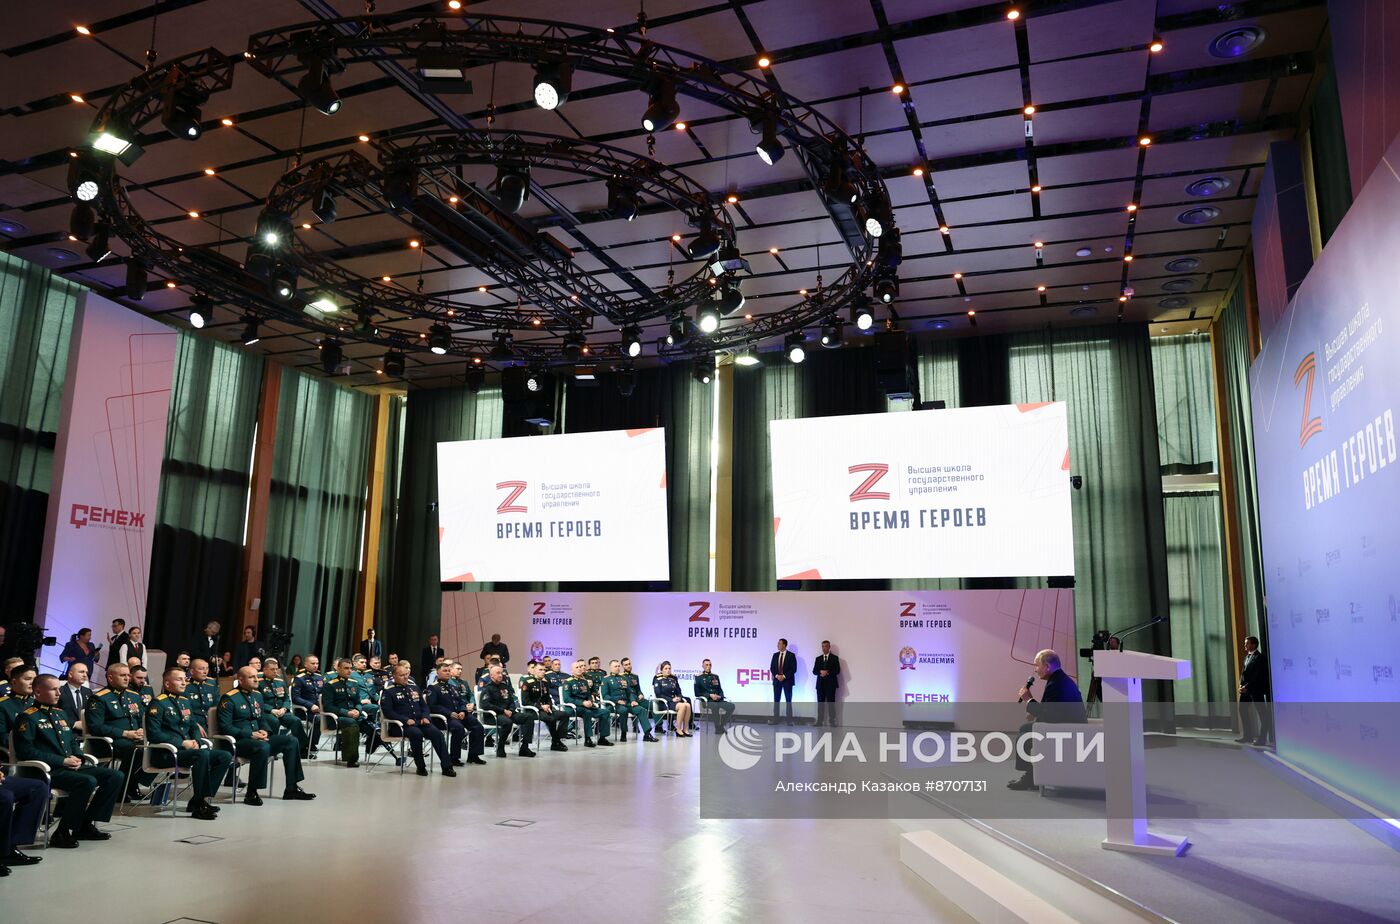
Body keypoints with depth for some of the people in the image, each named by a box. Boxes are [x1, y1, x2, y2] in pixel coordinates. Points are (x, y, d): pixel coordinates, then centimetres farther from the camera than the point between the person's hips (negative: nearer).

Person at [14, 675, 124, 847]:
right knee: (88, 781, -33)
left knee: (115, 776, -8)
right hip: (49, 771, -8)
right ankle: (62, 833, -18)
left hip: (71, 766, 8)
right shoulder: (28, 718, -4)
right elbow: (26, 751, -13)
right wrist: (63, 761, -16)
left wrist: (77, 757, 4)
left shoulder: (59, 713, 21)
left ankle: (86, 825, -1)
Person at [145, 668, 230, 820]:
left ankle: (197, 800, -9)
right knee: (202, 755, -35)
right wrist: (182, 743, -18)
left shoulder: (185, 702, 18)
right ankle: (199, 806, -24)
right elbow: (153, 734, -16)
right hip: (165, 754, -8)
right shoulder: (158, 703, -7)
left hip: (187, 749, 8)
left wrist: (196, 741, -2)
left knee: (225, 757, -10)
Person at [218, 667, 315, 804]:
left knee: (291, 741, -7)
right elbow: (225, 727, -15)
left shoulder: (257, 696, 16)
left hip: (258, 738, 8)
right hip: (238, 742, -8)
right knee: (263, 747, -37)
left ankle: (291, 789, -3)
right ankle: (251, 794, -23)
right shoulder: (229, 698, -9)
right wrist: (251, 735, -20)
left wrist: (265, 731, 0)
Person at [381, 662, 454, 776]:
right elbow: (388, 711, -9)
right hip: (402, 724, -5)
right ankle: (420, 767, -21)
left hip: (420, 721, 5)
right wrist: (406, 720, -18)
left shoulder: (414, 688, 20)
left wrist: (425, 717, 2)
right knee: (417, 733, -36)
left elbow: (424, 705, 23)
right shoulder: (389, 691, 2)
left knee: (437, 733, -22)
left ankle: (447, 767, -24)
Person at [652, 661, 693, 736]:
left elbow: (678, 692, 20)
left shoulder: (673, 679, 19)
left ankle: (685, 729, -23)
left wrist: (679, 697, -4)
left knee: (687, 705, -26)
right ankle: (678, 730, -26)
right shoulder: (658, 680, 2)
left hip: (675, 701, 6)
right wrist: (671, 699, -14)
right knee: (682, 706, -32)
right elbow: (658, 695, -7)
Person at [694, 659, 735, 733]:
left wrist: (720, 696, -3)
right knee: (715, 706, -40)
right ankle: (718, 729, -26)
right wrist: (709, 695, -12)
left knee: (731, 706, -24)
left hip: (718, 700, 5)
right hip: (706, 700, -5)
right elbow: (697, 693, 0)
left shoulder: (715, 676, 18)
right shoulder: (698, 677, 5)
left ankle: (721, 725, -13)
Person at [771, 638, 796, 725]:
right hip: (777, 680, 4)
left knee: (788, 701, -1)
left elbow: (793, 669, -8)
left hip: (787, 680, -4)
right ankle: (775, 720, 6)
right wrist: (777, 675, -10)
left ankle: (789, 720, 1)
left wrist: (784, 676, -15)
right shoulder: (775, 655, 9)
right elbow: (772, 668, 8)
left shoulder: (791, 655, -4)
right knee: (776, 700, 3)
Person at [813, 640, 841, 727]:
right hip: (820, 684, 3)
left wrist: (827, 672, -17)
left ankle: (832, 721, -4)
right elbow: (814, 671, 7)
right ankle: (819, 721, 4)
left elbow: (837, 670, -5)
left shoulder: (834, 658, 4)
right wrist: (820, 672, -14)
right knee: (820, 703, 2)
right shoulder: (818, 658, 14)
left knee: (831, 703, -5)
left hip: (830, 684, -3)